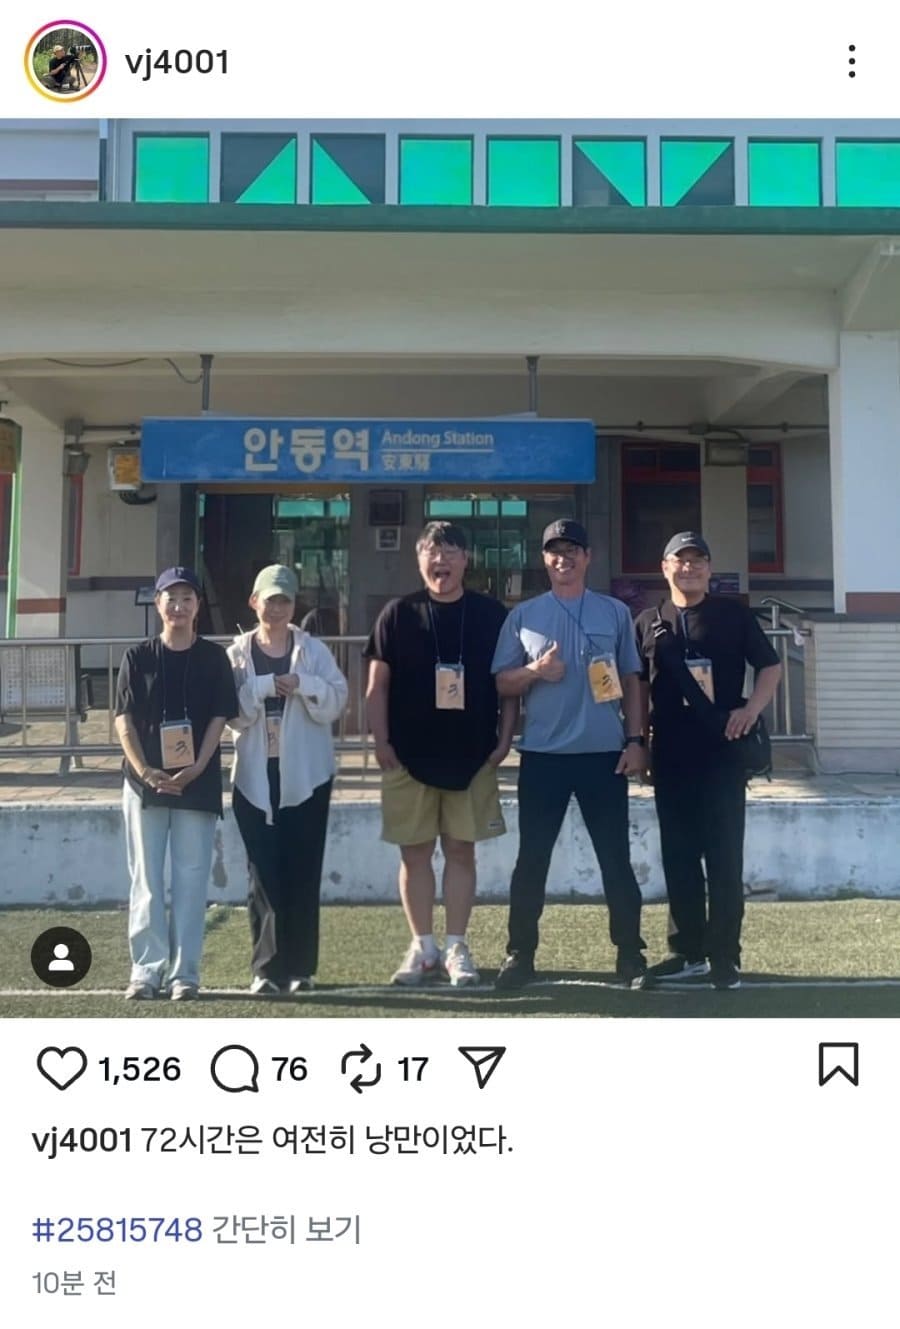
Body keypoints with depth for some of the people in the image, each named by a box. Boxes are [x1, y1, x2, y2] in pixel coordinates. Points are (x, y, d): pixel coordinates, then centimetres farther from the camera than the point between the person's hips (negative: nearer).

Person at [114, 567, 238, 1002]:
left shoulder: (213, 657, 4)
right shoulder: (138, 656, 5)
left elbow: (219, 719, 0)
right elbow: (124, 720, 0)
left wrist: (195, 769, -13)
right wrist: (145, 771, -14)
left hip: (198, 783, -1)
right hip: (144, 782, 1)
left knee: (191, 879, 2)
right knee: (146, 879, 4)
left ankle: (184, 972, 8)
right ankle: (147, 970, 11)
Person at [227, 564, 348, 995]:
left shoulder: (313, 649, 4)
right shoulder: (237, 653, 5)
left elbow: (337, 700, -4)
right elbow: (232, 711, -5)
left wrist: (303, 684, -19)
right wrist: (265, 686, -18)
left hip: (306, 776, 0)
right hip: (256, 778, 0)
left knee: (303, 874, 4)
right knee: (264, 876, 1)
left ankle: (301, 968, 13)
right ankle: (267, 968, 7)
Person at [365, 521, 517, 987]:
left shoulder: (491, 614, 3)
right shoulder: (398, 614, 1)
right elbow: (377, 686, 2)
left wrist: (503, 740, -1)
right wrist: (381, 742, -5)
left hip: (473, 756, 0)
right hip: (409, 755, 0)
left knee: (461, 850, 5)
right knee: (414, 852, 5)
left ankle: (456, 947, 15)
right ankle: (422, 947, 17)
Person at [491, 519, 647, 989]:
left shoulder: (615, 612, 7)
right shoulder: (523, 615, 5)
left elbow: (630, 681, 9)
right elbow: (501, 683, 4)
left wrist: (634, 740, 1)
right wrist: (535, 671, -15)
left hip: (605, 754, 0)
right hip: (543, 755, 0)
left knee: (616, 858, 6)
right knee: (532, 859, 5)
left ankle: (630, 952, 16)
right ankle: (520, 954, 14)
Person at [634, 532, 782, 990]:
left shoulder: (734, 615, 5)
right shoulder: (648, 623, 11)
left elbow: (770, 667, 6)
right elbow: (638, 687, 14)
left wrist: (751, 709, -11)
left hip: (724, 750, -3)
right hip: (670, 755, 3)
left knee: (724, 855, -1)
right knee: (678, 855, 8)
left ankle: (724, 956, 5)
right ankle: (688, 951, 18)